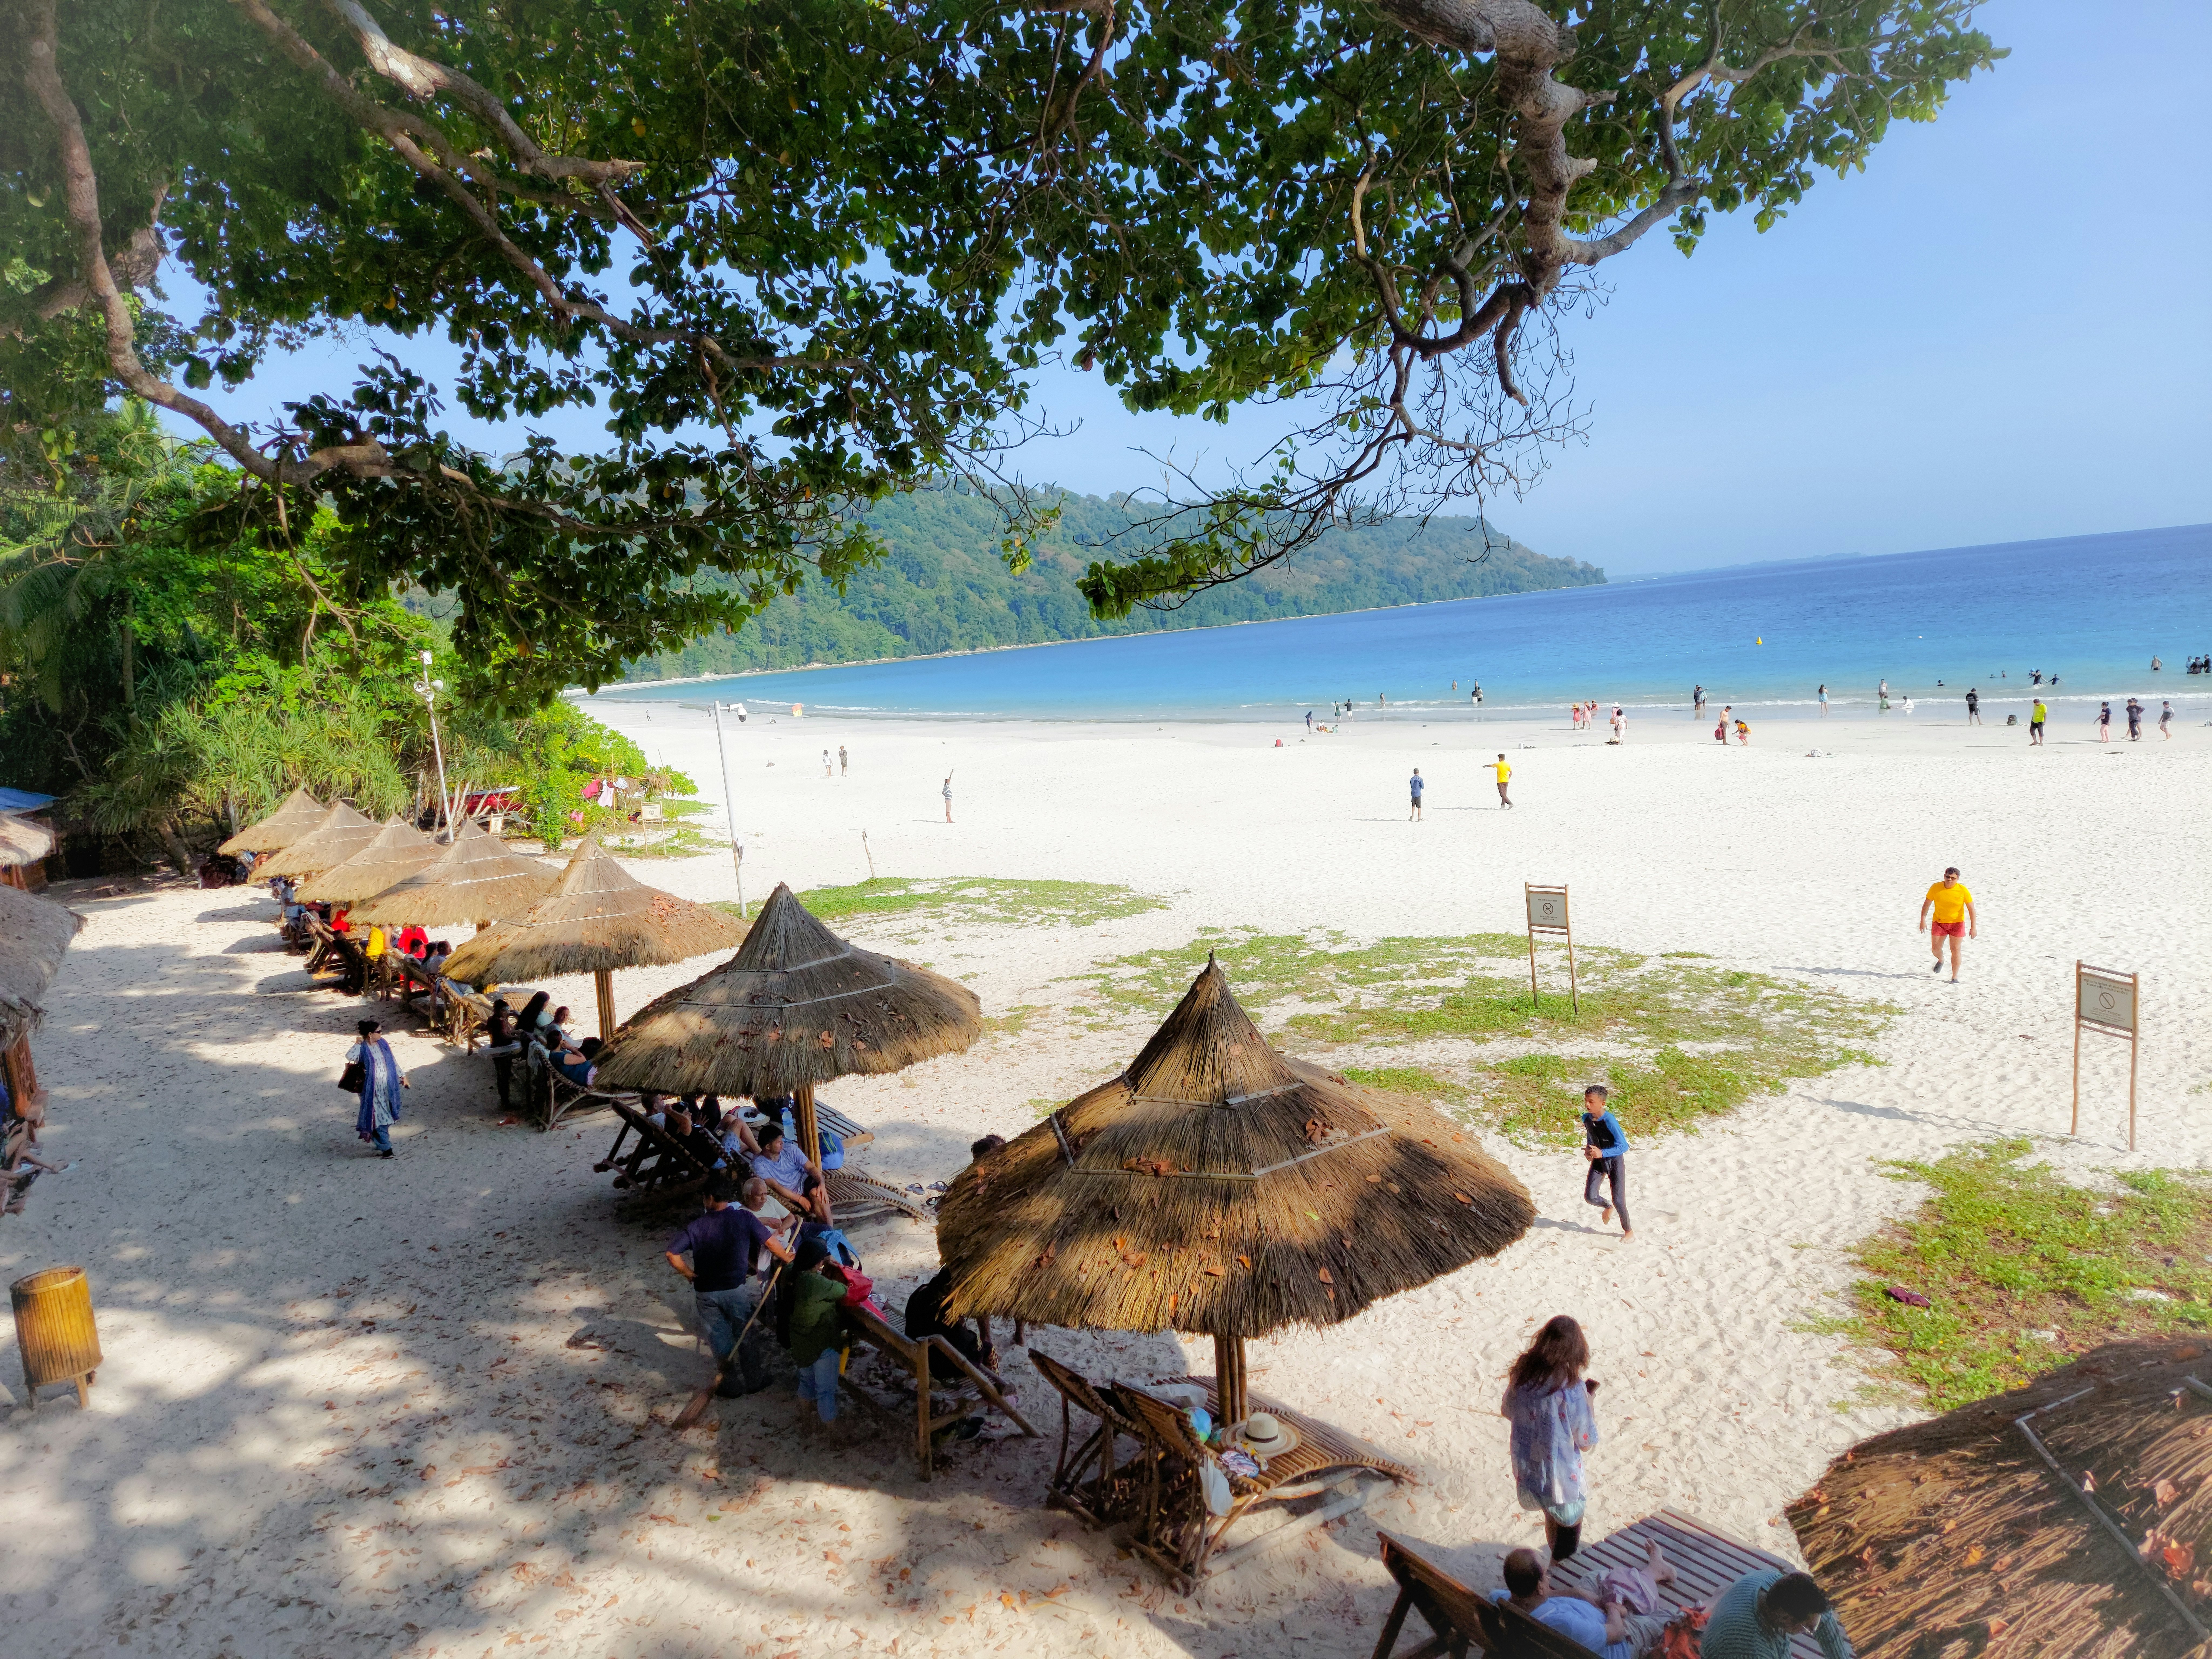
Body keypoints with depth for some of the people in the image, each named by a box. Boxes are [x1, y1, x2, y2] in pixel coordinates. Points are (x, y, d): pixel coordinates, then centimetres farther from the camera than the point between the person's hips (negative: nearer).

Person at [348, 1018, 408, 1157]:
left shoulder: (383, 1044, 3)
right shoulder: (362, 1048, -14)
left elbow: (393, 1061, 13)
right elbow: (349, 1057, -35)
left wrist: (402, 1076, 17)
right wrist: (358, 1044, -26)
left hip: (388, 1087, 6)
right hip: (373, 1090, -6)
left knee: (386, 1116, 15)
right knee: (378, 1118, -3)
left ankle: (382, 1145, 33)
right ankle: (386, 1148, 1)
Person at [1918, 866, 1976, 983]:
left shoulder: (1963, 890, -14)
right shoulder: (1936, 888, -10)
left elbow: (1971, 909, -9)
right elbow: (1927, 904, 0)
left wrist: (1973, 927, -15)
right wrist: (1923, 920, -7)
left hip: (1957, 923, -2)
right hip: (1939, 922, 2)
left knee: (1955, 950, -3)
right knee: (1936, 949, 4)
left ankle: (1955, 977, 6)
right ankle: (1941, 961, 41)